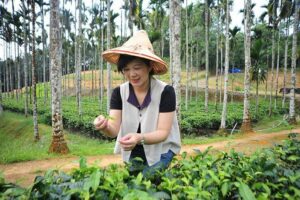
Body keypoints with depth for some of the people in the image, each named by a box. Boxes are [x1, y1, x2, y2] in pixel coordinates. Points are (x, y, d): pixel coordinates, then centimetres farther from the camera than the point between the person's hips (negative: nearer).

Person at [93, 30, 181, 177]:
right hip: (132, 153, 3)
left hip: (161, 152, -3)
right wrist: (105, 127, -38)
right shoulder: (119, 93, -10)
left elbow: (163, 132, -21)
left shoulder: (165, 91, -20)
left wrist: (140, 138, -39)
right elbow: (114, 130, -15)